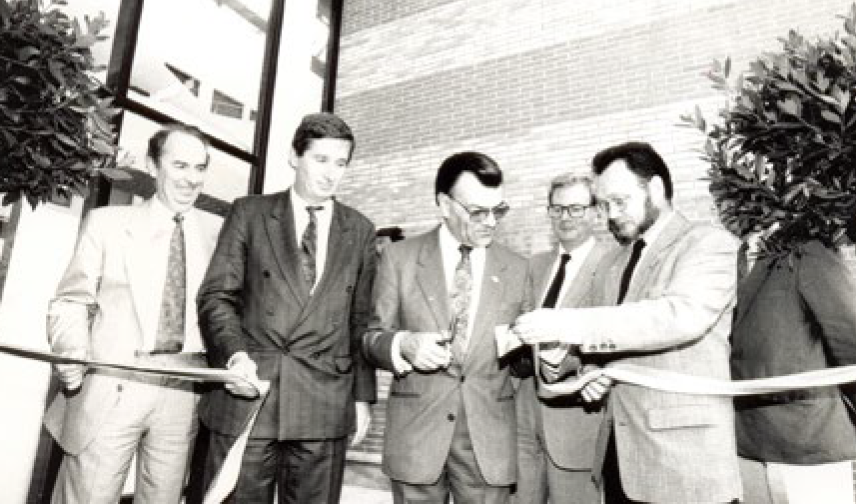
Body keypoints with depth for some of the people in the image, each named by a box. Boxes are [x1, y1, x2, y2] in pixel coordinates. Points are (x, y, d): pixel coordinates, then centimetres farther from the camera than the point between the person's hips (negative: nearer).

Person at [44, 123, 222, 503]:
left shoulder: (217, 231, 8)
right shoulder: (106, 221, 6)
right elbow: (72, 301, 5)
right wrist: (70, 353, -13)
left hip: (182, 391, 2)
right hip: (111, 388, -1)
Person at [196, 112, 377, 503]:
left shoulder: (360, 230, 10)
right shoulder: (249, 213, 6)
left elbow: (360, 320, 10)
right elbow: (216, 295, 3)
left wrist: (362, 395, 7)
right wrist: (235, 352, -15)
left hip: (325, 405, 1)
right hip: (248, 390, -1)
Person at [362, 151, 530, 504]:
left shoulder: (516, 269, 4)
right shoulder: (399, 257, -1)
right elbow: (372, 335, 2)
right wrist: (403, 345, -18)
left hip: (489, 438, 1)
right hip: (415, 431, -1)